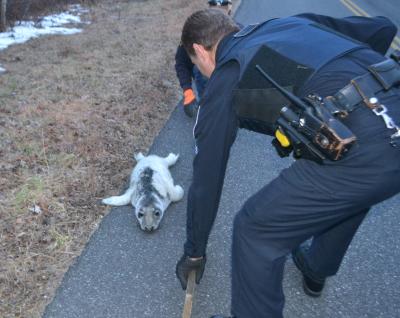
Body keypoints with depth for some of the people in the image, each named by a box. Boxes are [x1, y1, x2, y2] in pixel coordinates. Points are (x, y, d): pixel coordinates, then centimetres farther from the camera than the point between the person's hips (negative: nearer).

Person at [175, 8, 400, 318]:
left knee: (255, 230, 9)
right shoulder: (294, 22, 26)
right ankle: (316, 271, 56)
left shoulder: (224, 82, 12)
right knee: (349, 192, 36)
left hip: (361, 152, -8)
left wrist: (194, 252, 31)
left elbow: (206, 179, 17)